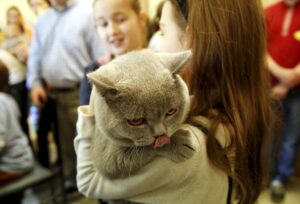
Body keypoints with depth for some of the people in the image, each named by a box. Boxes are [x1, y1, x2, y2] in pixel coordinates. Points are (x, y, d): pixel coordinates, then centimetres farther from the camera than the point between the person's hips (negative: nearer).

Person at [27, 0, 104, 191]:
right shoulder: (42, 19, 12)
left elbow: (100, 57, -12)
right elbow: (35, 54, 16)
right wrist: (35, 83, 4)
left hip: (79, 93, -6)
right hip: (51, 93, 6)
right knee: (64, 141, 18)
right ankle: (71, 181, 36)